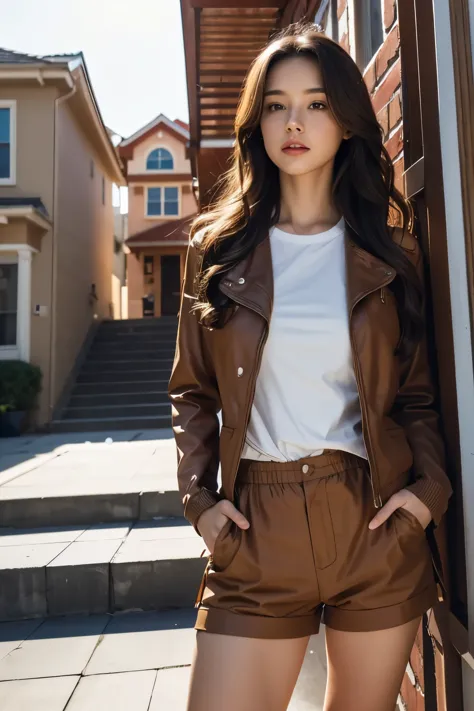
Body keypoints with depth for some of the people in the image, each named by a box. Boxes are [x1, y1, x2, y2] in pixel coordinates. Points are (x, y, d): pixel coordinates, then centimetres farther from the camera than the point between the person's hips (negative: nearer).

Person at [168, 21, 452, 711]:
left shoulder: (390, 248, 4)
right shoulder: (217, 247, 3)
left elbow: (418, 389, 8)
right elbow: (193, 390, 6)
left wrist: (430, 485, -5)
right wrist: (199, 495, -4)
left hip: (378, 524, 1)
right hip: (256, 529, 0)